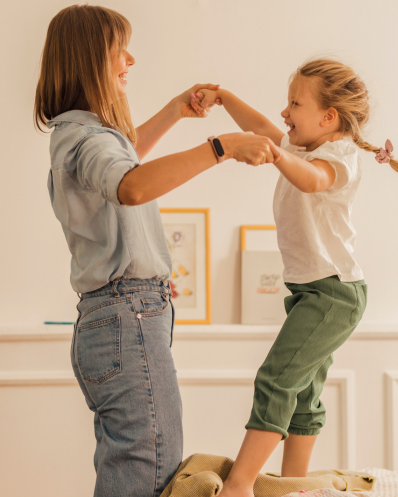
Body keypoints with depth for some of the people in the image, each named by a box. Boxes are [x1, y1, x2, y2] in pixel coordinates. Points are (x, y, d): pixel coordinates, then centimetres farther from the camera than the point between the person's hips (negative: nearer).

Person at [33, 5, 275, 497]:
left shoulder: (84, 131, 18)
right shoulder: (82, 136, -15)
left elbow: (125, 151, 42)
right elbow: (132, 186, -37)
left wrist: (176, 109, 39)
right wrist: (222, 146, -34)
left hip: (112, 321, 11)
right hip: (129, 319, -11)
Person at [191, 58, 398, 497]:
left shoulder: (339, 157, -17)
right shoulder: (301, 146, 12)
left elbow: (312, 180, -40)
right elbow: (260, 126, 22)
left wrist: (277, 156, -58)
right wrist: (222, 96, 8)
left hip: (334, 291, -10)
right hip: (309, 289, 10)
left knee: (277, 378, -17)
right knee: (301, 390, 13)